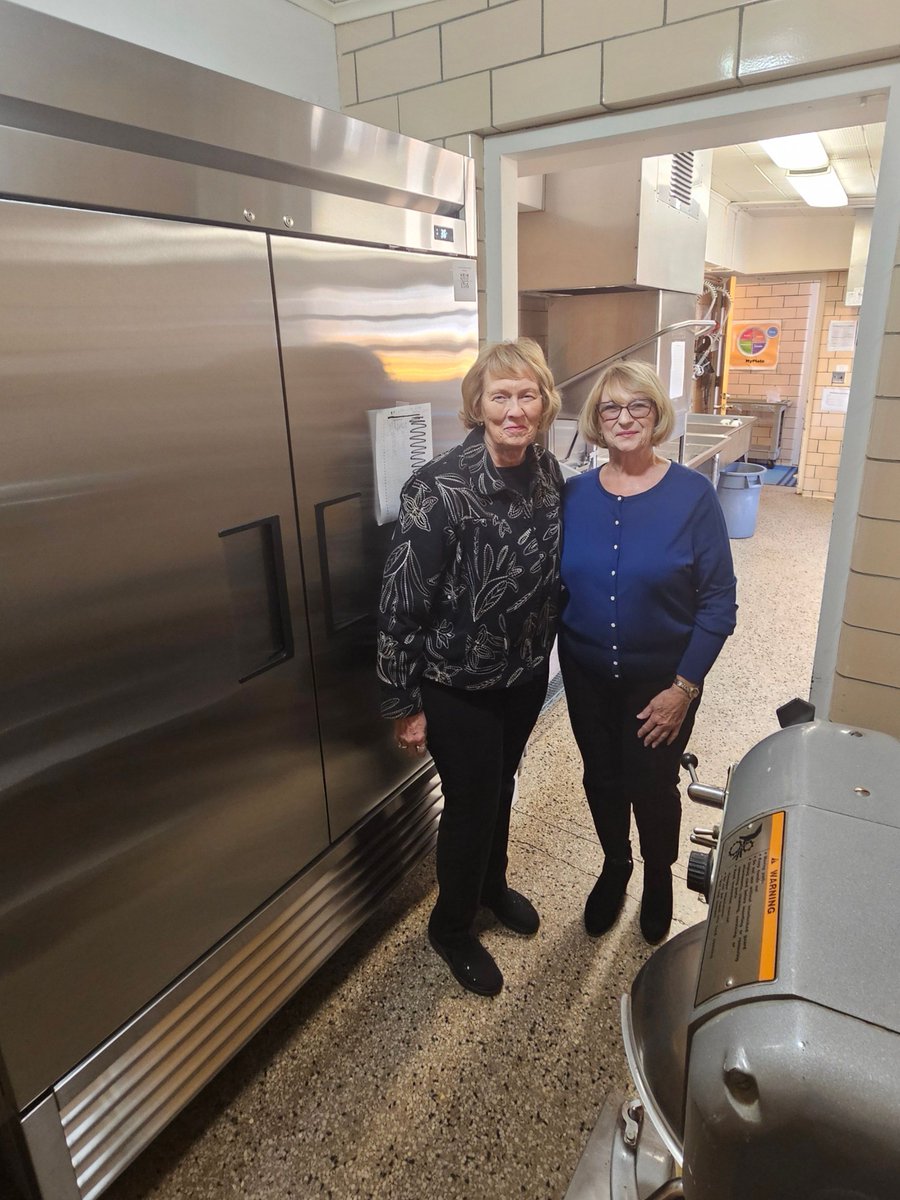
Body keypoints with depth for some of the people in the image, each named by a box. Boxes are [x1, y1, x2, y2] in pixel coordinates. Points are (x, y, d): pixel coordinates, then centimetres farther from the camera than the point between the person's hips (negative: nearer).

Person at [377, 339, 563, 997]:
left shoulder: (548, 471, -6)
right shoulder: (437, 489, -25)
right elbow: (402, 604, -20)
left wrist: (545, 653, 14)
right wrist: (405, 704, -14)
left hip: (526, 673, 6)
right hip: (458, 684, -6)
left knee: (501, 785, 25)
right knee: (471, 803, 11)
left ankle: (492, 884, 54)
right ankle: (452, 927, 40)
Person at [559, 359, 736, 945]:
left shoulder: (693, 494, -14)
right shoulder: (574, 494, -5)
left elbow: (718, 603, -12)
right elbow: (557, 587, 3)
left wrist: (683, 687, -15)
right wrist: (559, 654, -2)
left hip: (661, 681, -2)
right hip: (587, 676, 3)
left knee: (652, 788, 14)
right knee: (602, 780, 18)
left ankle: (659, 879, 45)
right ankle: (615, 866, 48)